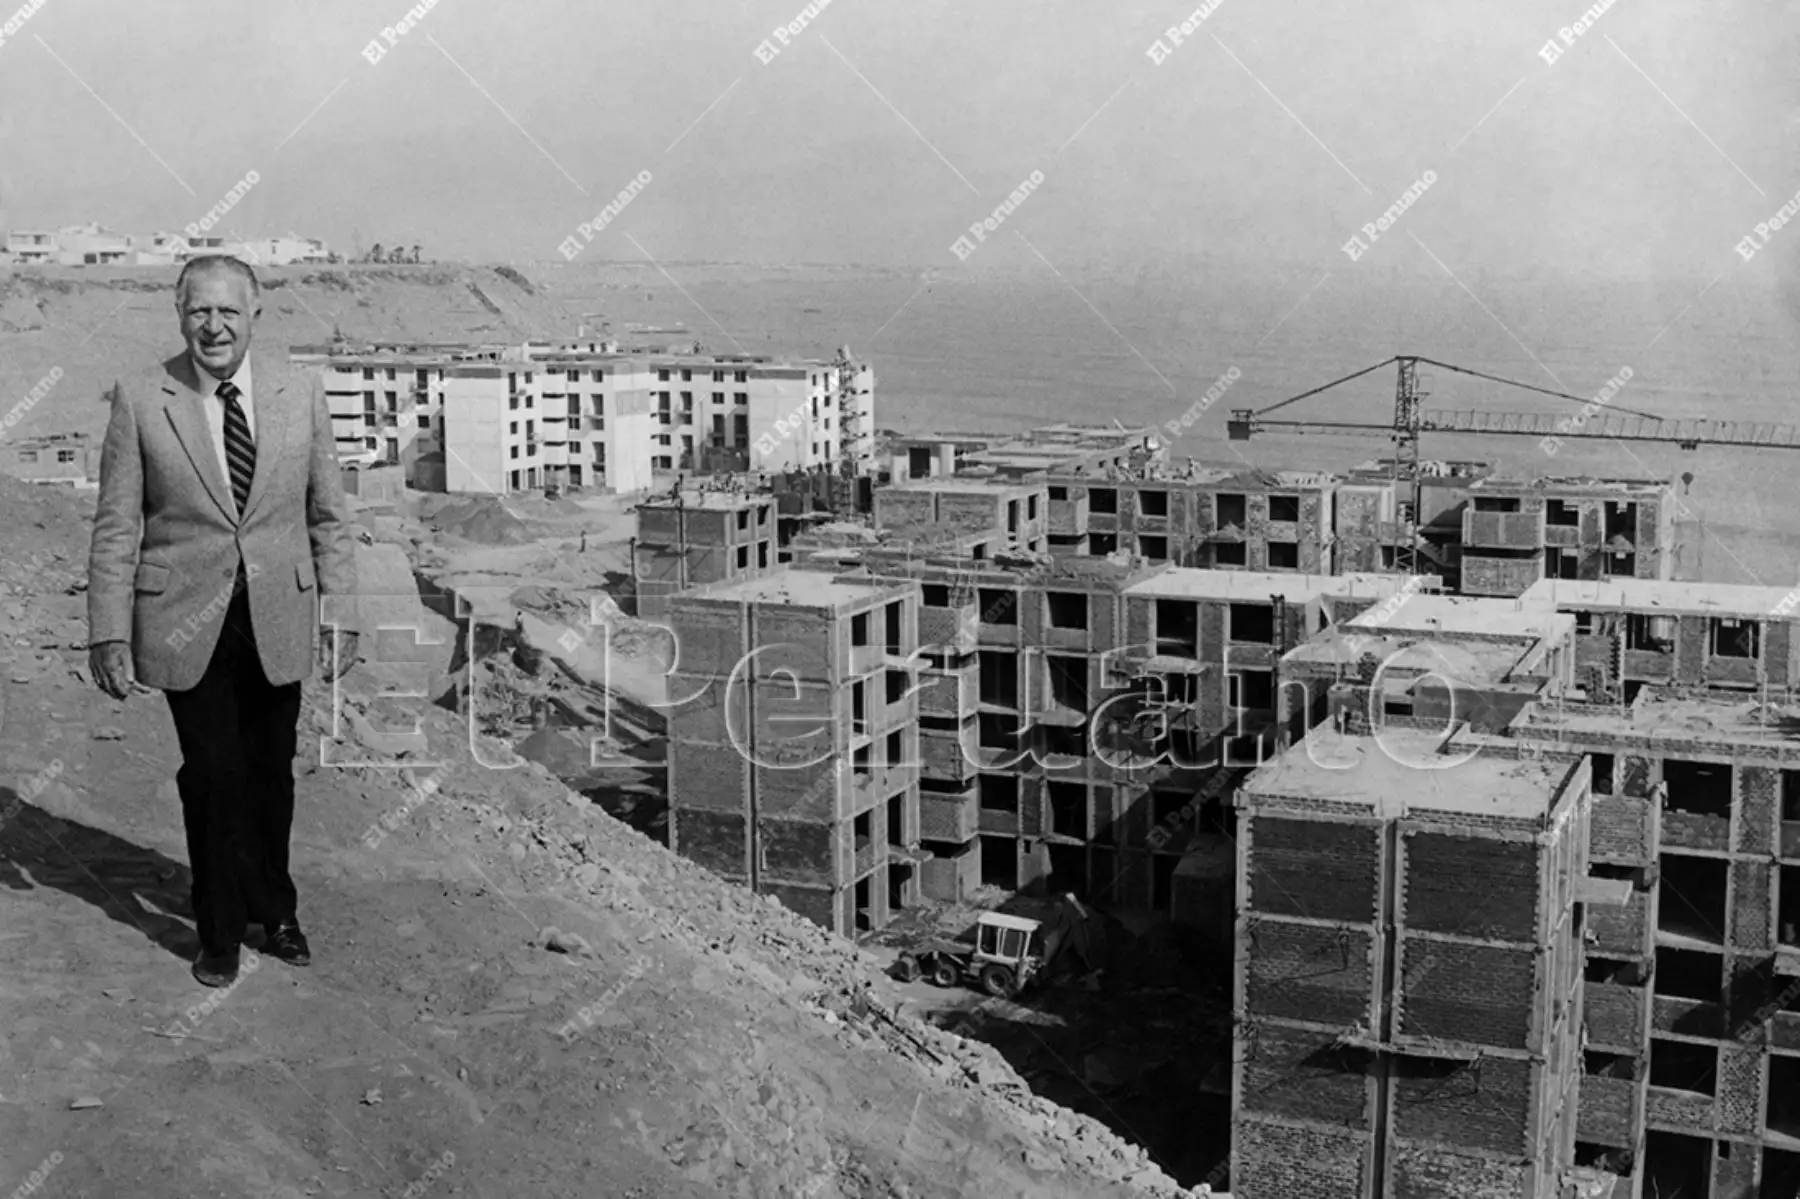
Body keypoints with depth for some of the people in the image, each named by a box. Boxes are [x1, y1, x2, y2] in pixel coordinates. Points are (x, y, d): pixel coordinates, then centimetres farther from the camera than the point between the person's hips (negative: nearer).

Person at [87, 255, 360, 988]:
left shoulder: (301, 400, 1)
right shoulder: (140, 401, -4)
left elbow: (329, 518, 6)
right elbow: (116, 528, -3)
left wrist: (340, 616, 1)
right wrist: (109, 632, -6)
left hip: (277, 621, 2)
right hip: (186, 622, -2)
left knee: (270, 775, 13)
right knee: (213, 777, 2)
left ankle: (274, 912, 33)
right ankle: (220, 931, 21)